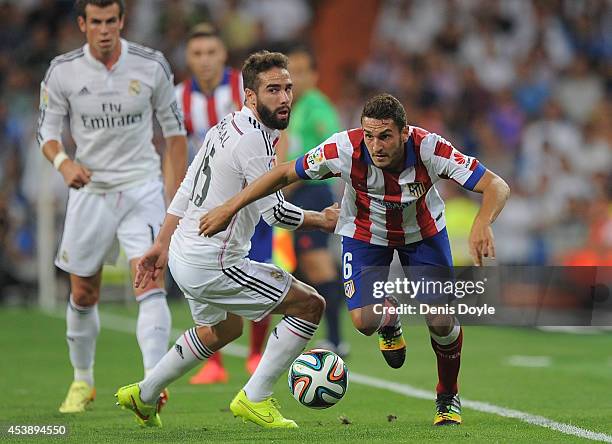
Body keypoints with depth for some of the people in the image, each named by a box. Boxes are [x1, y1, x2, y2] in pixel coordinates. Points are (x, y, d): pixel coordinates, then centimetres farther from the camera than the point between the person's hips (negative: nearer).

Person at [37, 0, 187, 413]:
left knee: (151, 285, -18)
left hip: (142, 188, -2)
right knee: (83, 295, 9)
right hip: (89, 190, 2)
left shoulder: (152, 65, -6)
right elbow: (47, 129, 2)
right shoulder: (63, 71, -5)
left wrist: (176, 197, 2)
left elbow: (175, 130, 3)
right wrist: (63, 162, -21)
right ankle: (82, 382, 29)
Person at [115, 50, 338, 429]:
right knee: (311, 305, -6)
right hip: (213, 266, -10)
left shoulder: (227, 127, 9)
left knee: (222, 329, 35)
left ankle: (143, 395, 44)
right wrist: (321, 220, -3)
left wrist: (162, 245, 22)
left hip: (185, 253, 10)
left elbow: (187, 188, 16)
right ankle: (255, 399, 0)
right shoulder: (254, 139, -21)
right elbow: (274, 211, -19)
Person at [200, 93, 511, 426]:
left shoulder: (429, 149, -35)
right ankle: (389, 320, 24)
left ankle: (448, 398, 19)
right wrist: (229, 209, -21)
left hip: (423, 232, 0)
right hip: (365, 233, 0)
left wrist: (482, 224, -57)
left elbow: (496, 186, -36)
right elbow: (285, 174, -19)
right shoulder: (345, 149, -33)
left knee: (441, 321, -11)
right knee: (364, 321, -17)